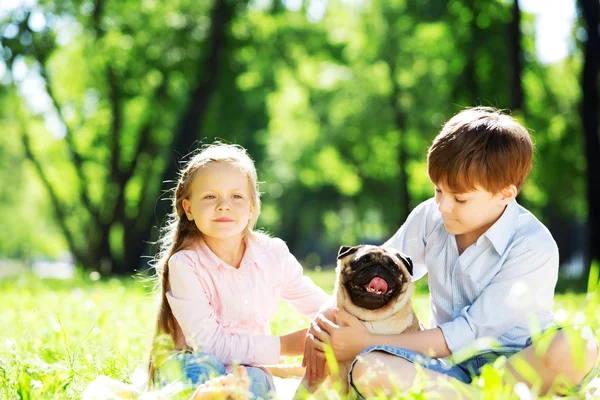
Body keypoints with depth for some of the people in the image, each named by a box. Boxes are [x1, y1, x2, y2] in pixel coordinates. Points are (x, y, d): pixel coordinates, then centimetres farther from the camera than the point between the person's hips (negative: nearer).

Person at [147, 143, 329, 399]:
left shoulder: (274, 256, -4)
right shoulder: (184, 264, -17)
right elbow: (207, 342, -22)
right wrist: (285, 345, -21)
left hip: (249, 370, 3)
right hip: (186, 369, -2)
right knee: (200, 367, -36)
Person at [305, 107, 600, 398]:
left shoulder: (534, 248, -15)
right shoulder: (430, 217, 2)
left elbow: (473, 332, -18)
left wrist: (367, 343, -19)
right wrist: (323, 321, -11)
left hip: (517, 365, -3)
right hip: (450, 365, 4)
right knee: (368, 369, -30)